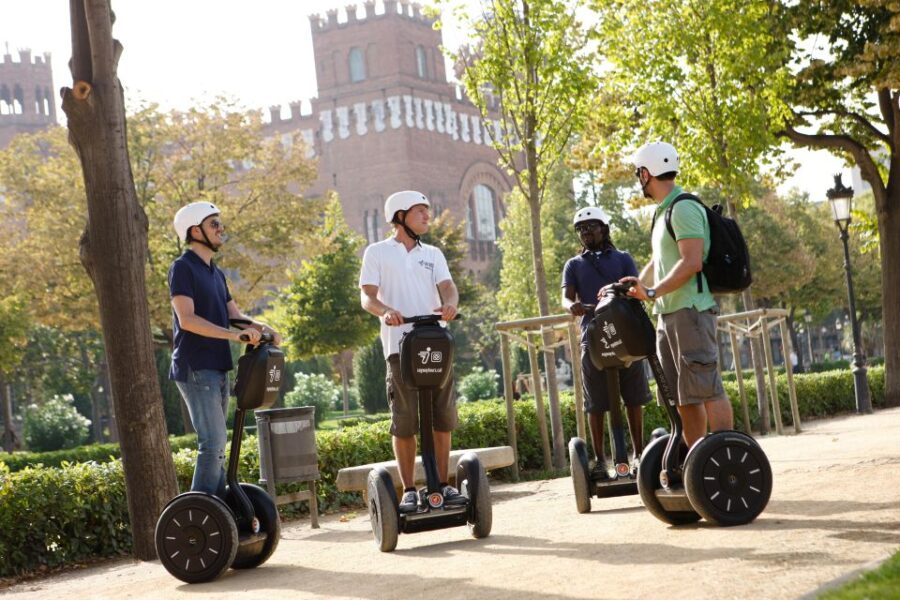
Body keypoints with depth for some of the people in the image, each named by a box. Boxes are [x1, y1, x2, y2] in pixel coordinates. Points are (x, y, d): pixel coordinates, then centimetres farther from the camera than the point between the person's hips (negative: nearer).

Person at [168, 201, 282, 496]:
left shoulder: (215, 273, 19)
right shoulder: (183, 268, -8)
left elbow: (234, 314, 14)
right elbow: (187, 319, -19)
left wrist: (261, 328, -7)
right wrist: (234, 334, -26)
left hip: (217, 368, 9)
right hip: (195, 368, -9)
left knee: (215, 444, 10)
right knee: (213, 442, -13)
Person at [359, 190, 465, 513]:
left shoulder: (433, 254, 18)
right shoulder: (377, 253, 8)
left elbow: (447, 286, 3)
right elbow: (367, 296, -2)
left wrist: (449, 304, -21)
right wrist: (386, 310, -23)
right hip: (400, 345, -3)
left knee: (443, 417, 3)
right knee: (404, 422, -4)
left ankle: (443, 484, 13)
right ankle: (409, 490, 2)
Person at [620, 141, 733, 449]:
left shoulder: (683, 208, -11)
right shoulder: (664, 212, 20)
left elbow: (691, 263, -21)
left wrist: (653, 291, -22)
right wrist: (635, 287, 23)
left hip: (690, 310, -10)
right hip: (668, 314, 10)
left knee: (706, 388, -12)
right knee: (682, 395, 11)